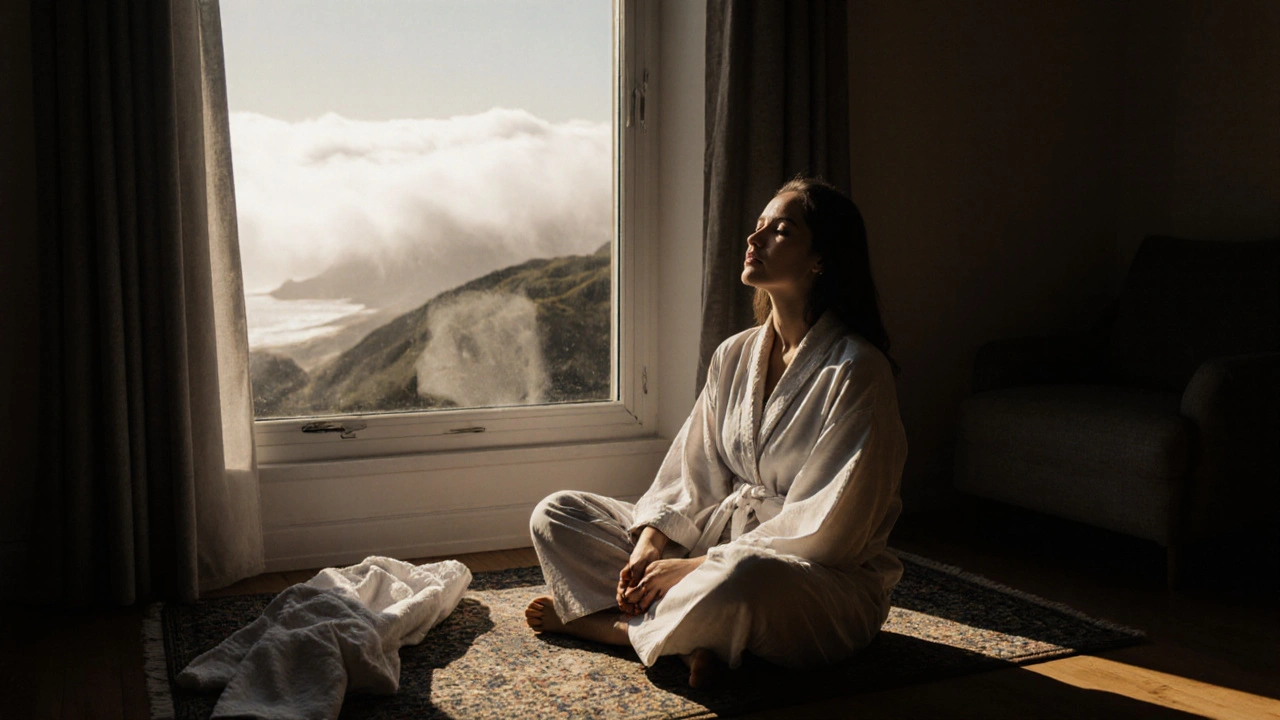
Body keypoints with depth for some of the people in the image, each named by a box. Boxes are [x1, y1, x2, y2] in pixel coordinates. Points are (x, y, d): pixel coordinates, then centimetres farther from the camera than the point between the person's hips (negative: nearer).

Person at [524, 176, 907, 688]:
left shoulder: (857, 371, -15)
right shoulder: (734, 356, 8)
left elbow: (823, 533, -19)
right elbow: (692, 476, 7)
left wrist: (695, 569, -20)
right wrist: (651, 545, -12)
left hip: (827, 582, -7)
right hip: (723, 540, 7)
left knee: (745, 576, -43)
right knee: (555, 515, 0)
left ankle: (606, 622, -14)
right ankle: (689, 636, -18)